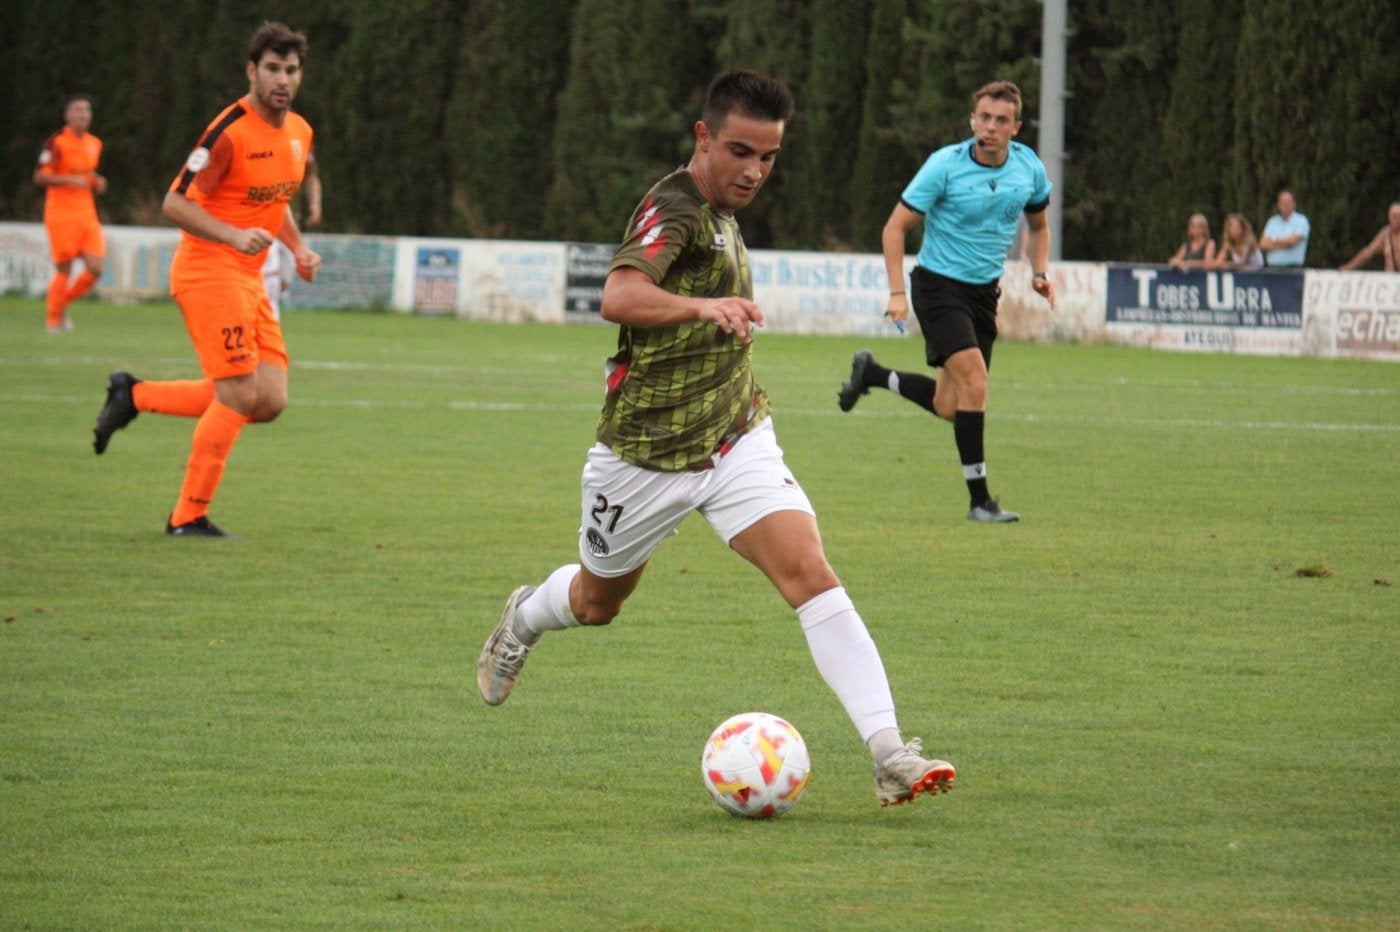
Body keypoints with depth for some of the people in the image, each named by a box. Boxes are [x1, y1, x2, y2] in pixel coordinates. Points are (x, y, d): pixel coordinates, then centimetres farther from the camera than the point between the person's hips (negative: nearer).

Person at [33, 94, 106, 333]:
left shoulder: (95, 144, 12)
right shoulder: (56, 143, -9)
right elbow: (39, 177, -12)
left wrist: (97, 182, 6)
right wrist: (70, 179, -24)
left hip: (87, 215, 6)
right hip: (61, 216, -6)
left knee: (95, 269, -5)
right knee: (64, 270, -2)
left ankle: (64, 303, 18)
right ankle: (53, 318, 16)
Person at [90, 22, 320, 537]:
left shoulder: (299, 133, 9)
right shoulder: (231, 131, -17)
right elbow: (175, 203, -16)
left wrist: (298, 248, 10)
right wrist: (235, 237, -27)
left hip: (249, 279, 8)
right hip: (208, 273, -8)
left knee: (270, 401, 1)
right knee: (240, 394, -12)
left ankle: (135, 395, 16)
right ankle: (188, 517, 0)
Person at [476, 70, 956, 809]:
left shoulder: (718, 215, 9)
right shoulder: (672, 209, -18)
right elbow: (620, 297, -39)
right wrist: (703, 306, -54)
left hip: (736, 443, 6)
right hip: (646, 456, -6)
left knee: (810, 573, -16)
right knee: (597, 603, 18)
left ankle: (889, 755, -25)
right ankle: (524, 620, 55)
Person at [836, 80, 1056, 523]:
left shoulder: (1029, 167, -1)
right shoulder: (945, 165, -16)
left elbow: (1038, 225, 19)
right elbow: (895, 227, -11)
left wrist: (1040, 272, 2)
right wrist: (897, 292, -19)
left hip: (985, 290, 6)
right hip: (940, 284, -6)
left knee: (949, 406, 5)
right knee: (973, 381, -21)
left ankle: (872, 374, 32)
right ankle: (979, 499, -14)